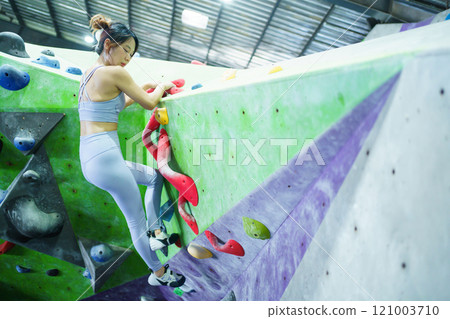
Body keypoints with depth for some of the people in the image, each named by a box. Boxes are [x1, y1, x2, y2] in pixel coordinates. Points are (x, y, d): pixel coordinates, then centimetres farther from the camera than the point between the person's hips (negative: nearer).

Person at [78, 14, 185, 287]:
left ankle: (155, 233, 24)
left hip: (89, 160, 9)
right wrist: (162, 87, 17)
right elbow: (150, 103, -3)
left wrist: (142, 89, 26)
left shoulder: (89, 74, 15)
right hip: (106, 159, -9)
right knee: (136, 221, 6)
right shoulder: (115, 72, -12)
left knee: (155, 176, 27)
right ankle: (159, 273, 23)